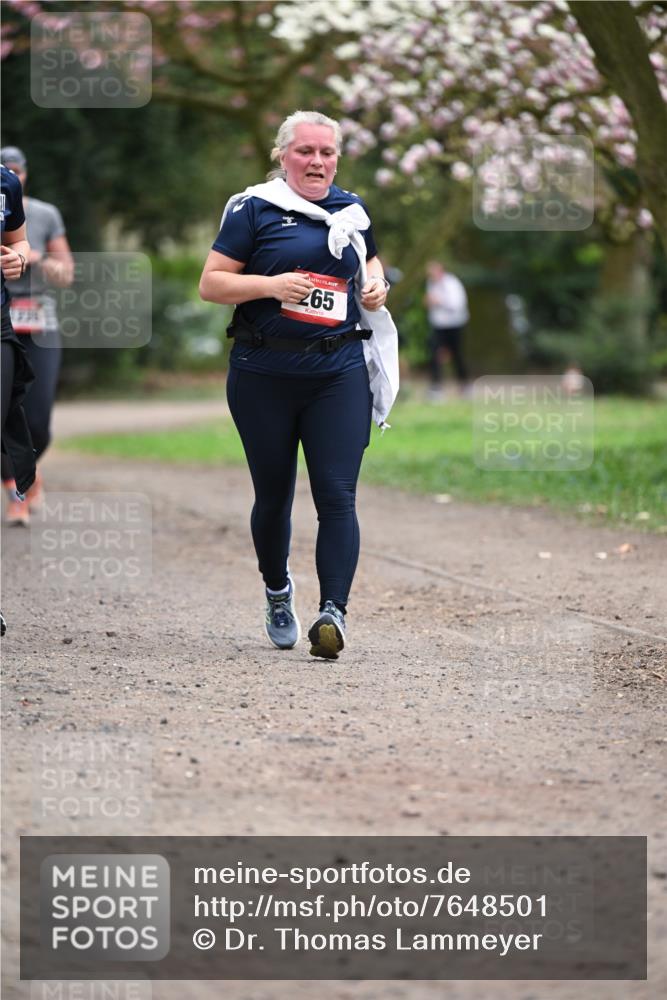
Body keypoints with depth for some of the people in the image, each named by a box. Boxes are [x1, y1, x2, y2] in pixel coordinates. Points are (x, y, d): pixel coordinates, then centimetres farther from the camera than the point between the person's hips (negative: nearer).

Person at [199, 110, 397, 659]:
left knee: (337, 494, -11)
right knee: (273, 495, 10)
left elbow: (370, 262, 31)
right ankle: (278, 592, 34)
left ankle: (333, 610, -17)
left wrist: (376, 286, 8)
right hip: (264, 374, -2)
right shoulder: (254, 208, 0)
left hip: (338, 372, 2)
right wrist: (271, 285, -18)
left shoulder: (352, 210, 12)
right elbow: (211, 284, -3)